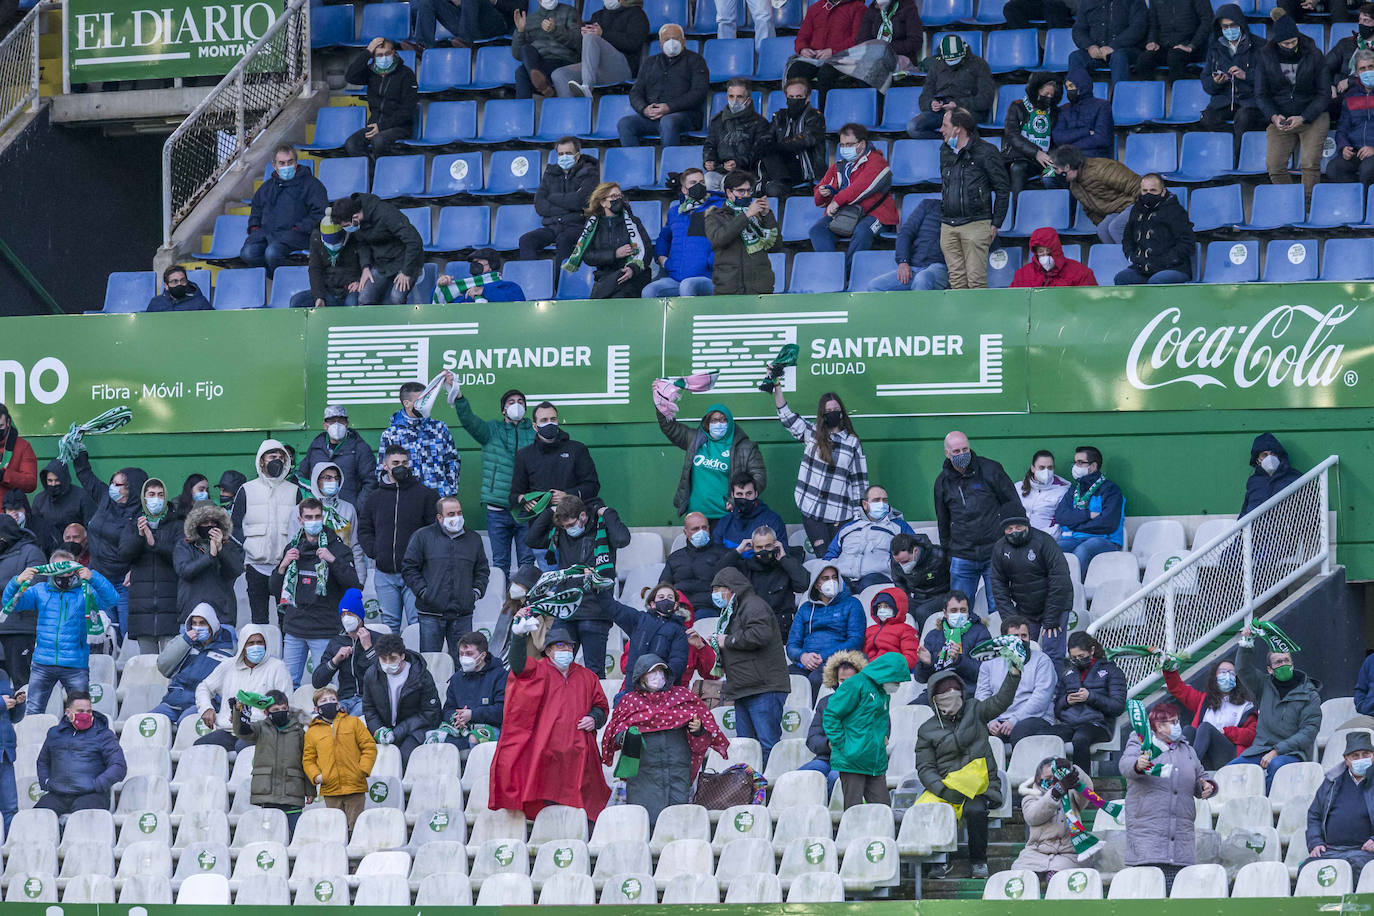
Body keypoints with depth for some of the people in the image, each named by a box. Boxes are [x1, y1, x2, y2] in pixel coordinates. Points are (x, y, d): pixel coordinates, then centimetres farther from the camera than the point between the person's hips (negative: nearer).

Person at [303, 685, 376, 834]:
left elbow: (369, 747, 6)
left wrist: (363, 770, -6)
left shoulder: (353, 722, 9)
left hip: (355, 788, -1)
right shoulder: (312, 732, 11)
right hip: (330, 791, 1)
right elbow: (308, 759, 13)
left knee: (355, 828, -2)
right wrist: (315, 776, -5)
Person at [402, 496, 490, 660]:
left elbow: (482, 570, 21)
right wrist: (422, 591, -9)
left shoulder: (473, 539, 13)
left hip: (462, 615, 3)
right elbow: (409, 568, 2)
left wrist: (477, 591, 4)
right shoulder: (422, 537, 2)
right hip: (431, 615, -3)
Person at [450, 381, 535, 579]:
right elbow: (468, 420, -7)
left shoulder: (535, 431, 10)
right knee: (500, 563, 5)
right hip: (498, 510, 1)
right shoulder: (492, 430, 10)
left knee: (528, 562, -1)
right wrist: (458, 396, -22)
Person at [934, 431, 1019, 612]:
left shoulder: (990, 470, -1)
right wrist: (947, 552, 19)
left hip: (994, 553, -3)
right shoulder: (943, 482, 9)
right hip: (962, 558, 3)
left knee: (997, 608, -1)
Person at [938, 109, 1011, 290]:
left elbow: (1003, 188, 0)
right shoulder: (945, 152, 16)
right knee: (957, 280, 1)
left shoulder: (985, 152, -3)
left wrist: (996, 223, -4)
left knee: (976, 280, -11)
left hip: (975, 225, -6)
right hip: (948, 226, 6)